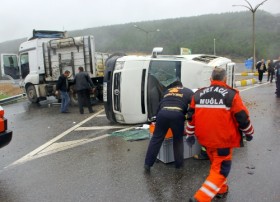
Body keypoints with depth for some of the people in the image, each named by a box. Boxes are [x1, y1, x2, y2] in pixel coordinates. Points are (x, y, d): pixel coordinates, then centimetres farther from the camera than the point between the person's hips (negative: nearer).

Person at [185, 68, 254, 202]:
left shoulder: (198, 94, 2)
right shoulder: (231, 95, -10)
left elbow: (191, 117, 7)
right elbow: (242, 117, -6)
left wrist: (190, 135, 18)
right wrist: (249, 133, 11)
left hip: (205, 139, 5)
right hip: (223, 141, -5)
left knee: (216, 164, 27)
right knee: (220, 170, 6)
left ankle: (221, 190, 43)